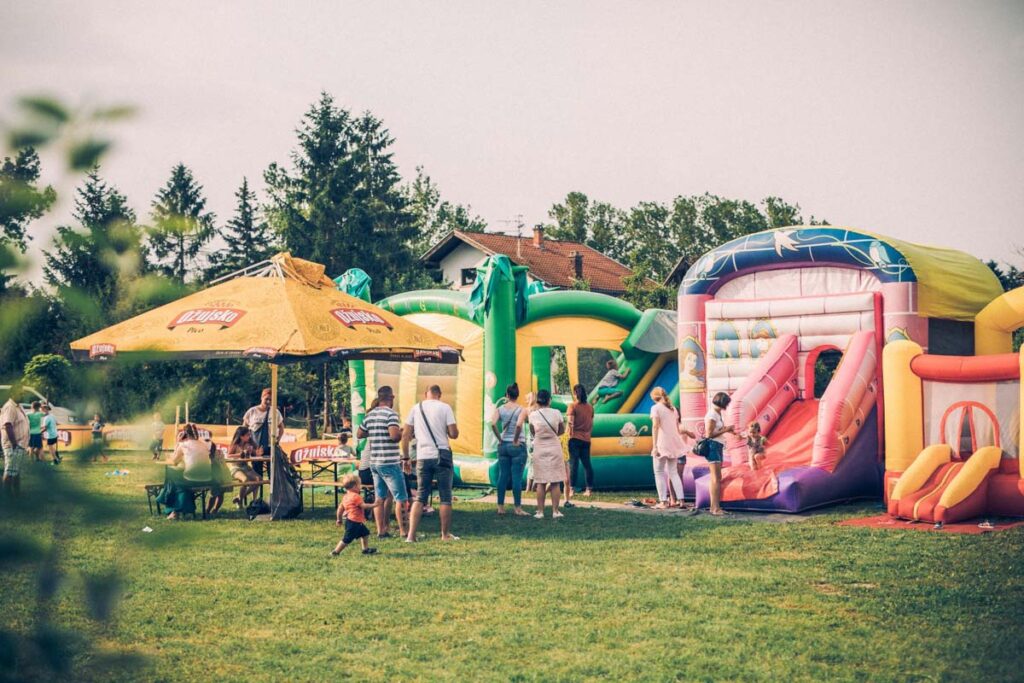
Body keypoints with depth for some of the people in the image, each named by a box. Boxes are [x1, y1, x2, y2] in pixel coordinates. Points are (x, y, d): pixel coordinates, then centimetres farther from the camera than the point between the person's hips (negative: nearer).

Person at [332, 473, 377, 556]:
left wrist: (339, 519, 21)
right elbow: (363, 506, -24)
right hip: (353, 522, -10)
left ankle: (366, 549, 25)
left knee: (365, 533, 19)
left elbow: (340, 508, 13)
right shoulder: (356, 496, -20)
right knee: (347, 539, -4)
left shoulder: (345, 496, 9)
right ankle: (335, 552, 2)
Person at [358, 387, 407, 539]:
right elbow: (395, 435, -25)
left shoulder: (369, 415, 10)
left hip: (374, 462, 7)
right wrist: (403, 432, -5)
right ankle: (402, 530, 0)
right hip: (389, 462, -7)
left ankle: (381, 530, 12)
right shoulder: (390, 414, -13)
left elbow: (360, 434, 19)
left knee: (379, 497, 12)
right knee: (400, 497, 0)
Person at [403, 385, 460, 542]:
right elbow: (454, 434, -7)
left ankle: (411, 535, -1)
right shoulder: (445, 408, -2)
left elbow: (406, 435, 5)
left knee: (420, 497, 8)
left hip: (423, 457, 3)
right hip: (442, 456, -3)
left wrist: (405, 456, 12)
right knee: (445, 497, 8)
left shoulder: (416, 408, 6)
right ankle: (445, 534, 13)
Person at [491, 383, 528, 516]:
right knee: (517, 477, 1)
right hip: (517, 446, -4)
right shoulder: (521, 410, -8)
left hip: (503, 445, 4)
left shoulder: (500, 409, 1)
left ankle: (500, 507, 12)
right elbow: (519, 425, -24)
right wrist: (516, 440, -12)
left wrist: (500, 439, -2)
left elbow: (493, 424, -12)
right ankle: (517, 508, 4)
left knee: (503, 476, 10)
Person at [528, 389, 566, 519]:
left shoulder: (533, 415, -7)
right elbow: (562, 430, 7)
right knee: (555, 482, 4)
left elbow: (532, 431, 7)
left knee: (540, 482, 5)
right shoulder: (556, 413, -7)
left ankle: (540, 511, 5)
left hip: (539, 449, 1)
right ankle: (555, 511, 4)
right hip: (554, 448, -1)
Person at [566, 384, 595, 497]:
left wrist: (569, 434, -6)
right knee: (587, 463, 8)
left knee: (573, 463, -4)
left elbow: (570, 422, -14)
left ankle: (572, 488, -8)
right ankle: (589, 489, 8)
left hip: (575, 438, -5)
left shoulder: (573, 406, -7)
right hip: (586, 439, 5)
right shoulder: (590, 407, 9)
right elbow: (592, 424, 15)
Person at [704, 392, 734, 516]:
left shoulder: (717, 414, 15)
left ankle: (714, 507, 14)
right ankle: (716, 508, -12)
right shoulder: (712, 415, -15)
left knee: (715, 478, 11)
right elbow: (709, 434, -18)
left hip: (718, 446, 10)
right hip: (713, 445, -10)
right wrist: (725, 430, -13)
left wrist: (727, 429, 7)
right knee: (716, 478, -11)